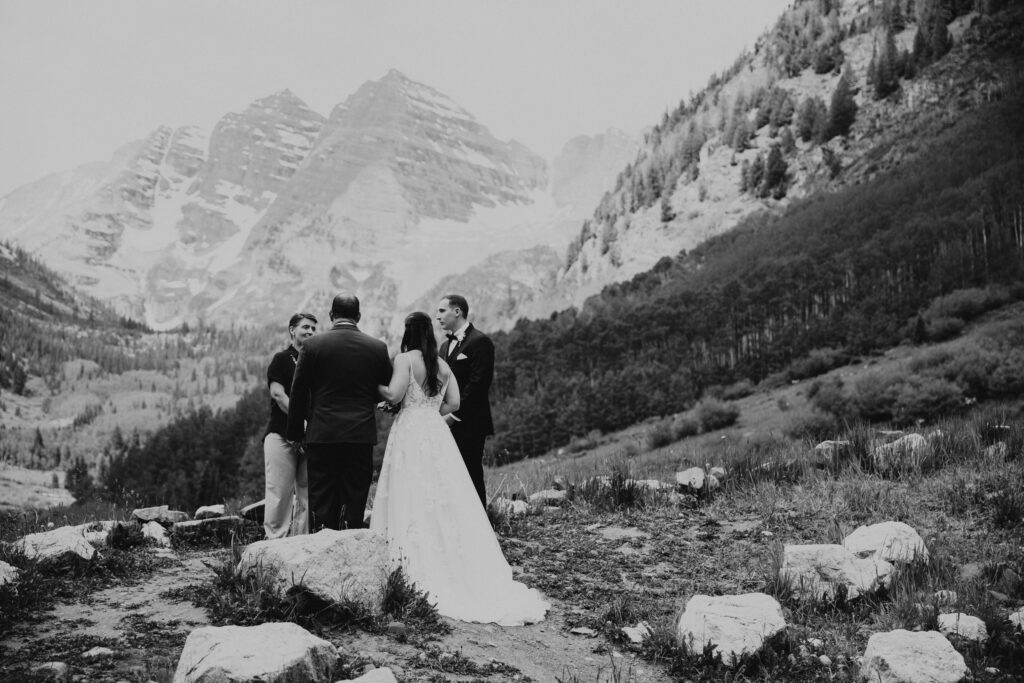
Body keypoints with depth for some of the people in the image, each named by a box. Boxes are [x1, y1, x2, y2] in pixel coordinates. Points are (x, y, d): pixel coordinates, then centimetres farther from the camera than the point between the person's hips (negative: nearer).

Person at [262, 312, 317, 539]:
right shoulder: (281, 359, 1)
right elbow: (277, 393, -10)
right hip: (282, 433, -5)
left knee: (306, 493, 5)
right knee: (280, 492, -5)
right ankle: (276, 539, 1)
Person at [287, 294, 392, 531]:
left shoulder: (311, 346, -2)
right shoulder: (378, 347, 1)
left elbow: (298, 394, 0)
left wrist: (296, 432, 10)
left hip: (322, 434, -1)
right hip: (361, 434, 1)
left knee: (322, 504, 5)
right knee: (355, 501, 5)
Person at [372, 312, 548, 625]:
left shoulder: (404, 359, -5)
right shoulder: (443, 365, 11)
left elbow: (394, 394, -16)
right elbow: (453, 403, 7)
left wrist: (376, 386, 3)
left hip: (410, 435, -5)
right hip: (438, 435, 5)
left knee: (413, 502, -1)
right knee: (448, 503, 7)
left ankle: (418, 570, 0)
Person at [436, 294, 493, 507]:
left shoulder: (479, 341, -8)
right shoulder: (446, 345, 20)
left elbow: (478, 383, -15)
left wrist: (455, 414, -17)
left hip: (469, 424, -8)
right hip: (449, 423, 8)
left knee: (471, 477, -6)